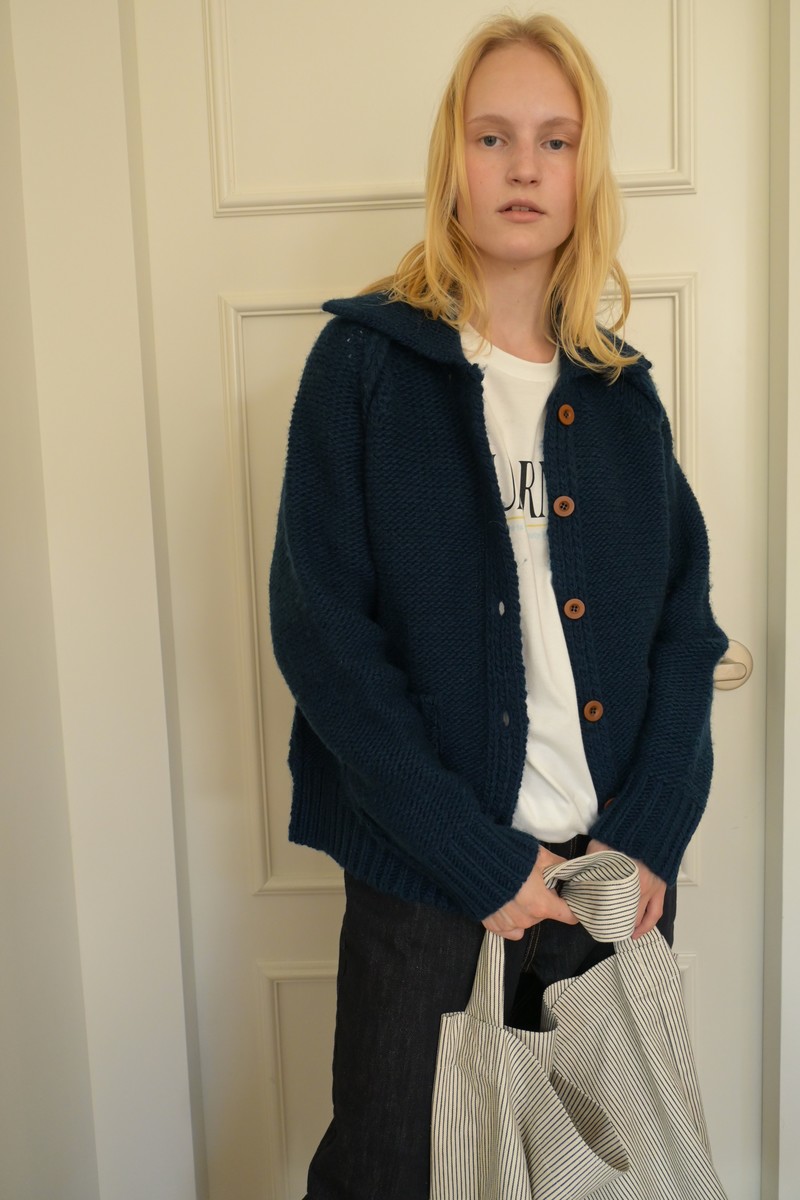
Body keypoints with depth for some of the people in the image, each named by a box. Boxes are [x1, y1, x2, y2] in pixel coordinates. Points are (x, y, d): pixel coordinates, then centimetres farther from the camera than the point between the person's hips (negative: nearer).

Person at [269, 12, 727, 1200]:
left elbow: (686, 618, 5)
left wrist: (649, 833, -8)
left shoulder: (620, 388, 7)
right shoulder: (366, 362, -5)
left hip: (615, 849, 4)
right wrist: (476, 857, -15)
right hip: (422, 855, -3)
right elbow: (319, 625, -12)